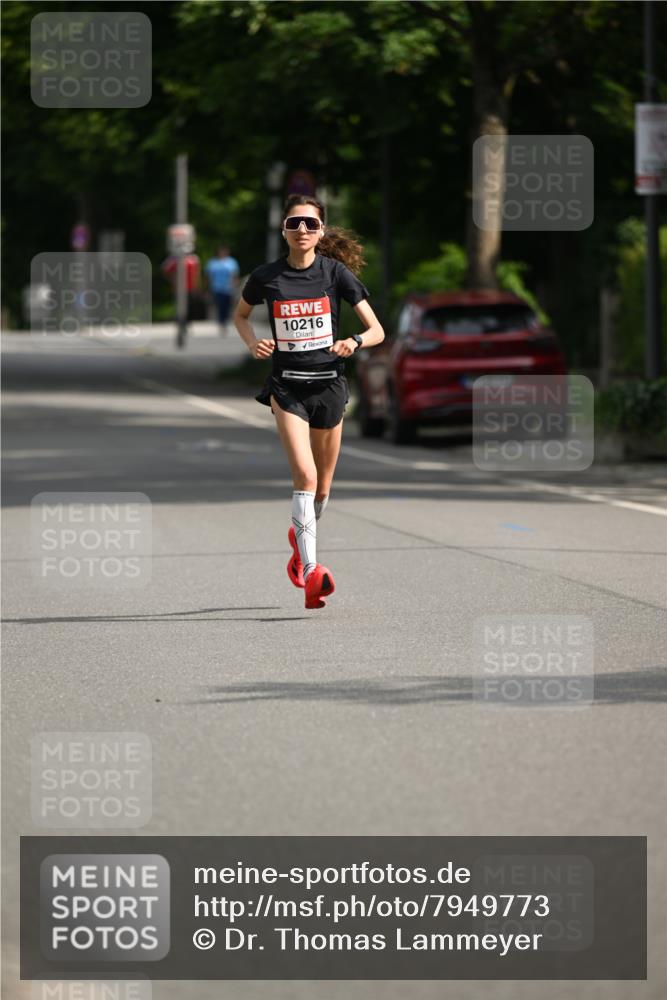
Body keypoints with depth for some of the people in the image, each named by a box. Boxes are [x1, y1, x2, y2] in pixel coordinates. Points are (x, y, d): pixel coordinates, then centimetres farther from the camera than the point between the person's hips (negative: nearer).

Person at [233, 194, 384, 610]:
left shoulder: (336, 272, -4)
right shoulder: (266, 277, -2)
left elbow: (377, 330, -2)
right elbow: (241, 315, 18)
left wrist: (355, 342, -24)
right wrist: (253, 342, -3)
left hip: (328, 383, 2)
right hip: (287, 384, -2)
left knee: (323, 485, 13)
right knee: (305, 474, -20)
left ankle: (302, 539, 43)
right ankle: (311, 572, -26)